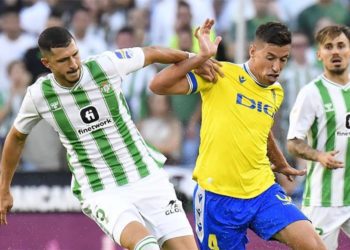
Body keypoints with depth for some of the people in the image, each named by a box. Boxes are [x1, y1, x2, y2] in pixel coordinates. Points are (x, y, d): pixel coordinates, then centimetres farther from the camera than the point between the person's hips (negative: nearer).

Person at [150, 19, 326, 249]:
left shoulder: (276, 93, 11)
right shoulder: (220, 75, -8)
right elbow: (158, 85, -16)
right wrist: (203, 56, -24)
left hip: (263, 190, 5)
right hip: (217, 195, -5)